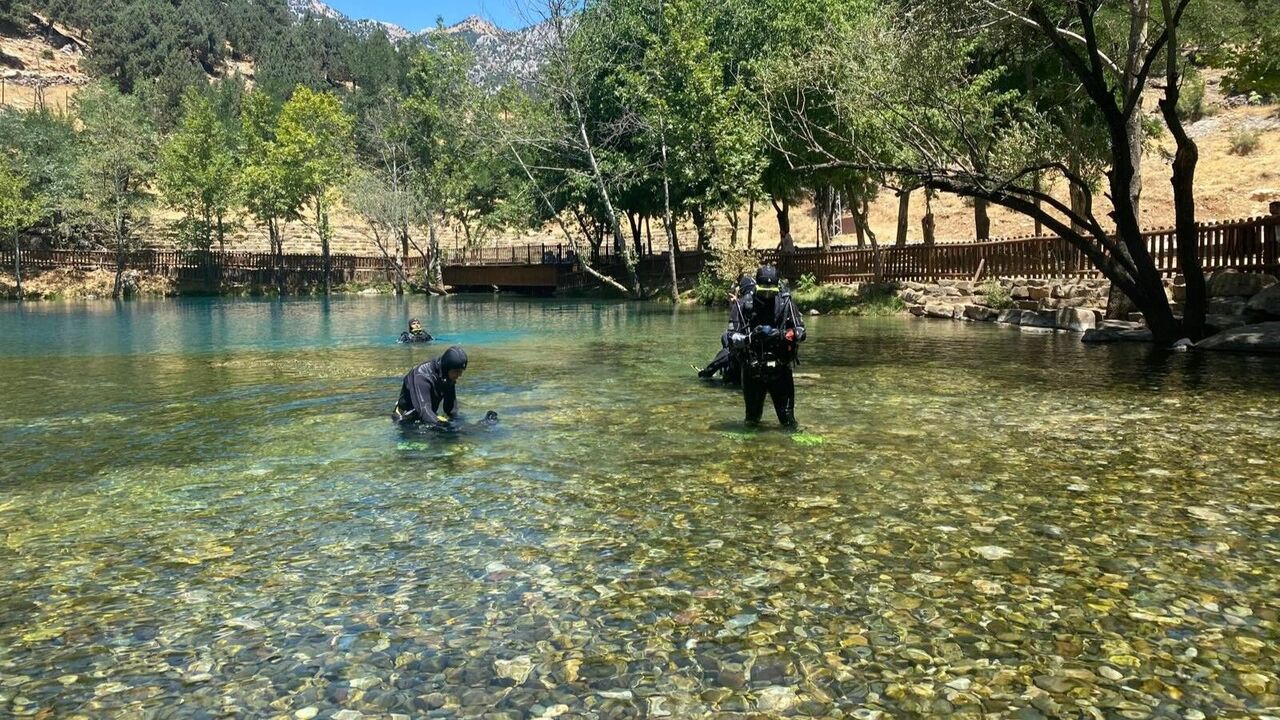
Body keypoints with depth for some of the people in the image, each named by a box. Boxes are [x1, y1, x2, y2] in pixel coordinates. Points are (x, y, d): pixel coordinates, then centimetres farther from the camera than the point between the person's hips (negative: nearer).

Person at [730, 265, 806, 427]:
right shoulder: (743, 305, -7)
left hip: (780, 369, 0)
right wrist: (751, 337, -27)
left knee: (788, 418, 4)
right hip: (752, 371, 1)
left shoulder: (785, 303, -4)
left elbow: (800, 332, -2)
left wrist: (782, 335, -20)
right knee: (752, 417, 19)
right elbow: (732, 338, -9)